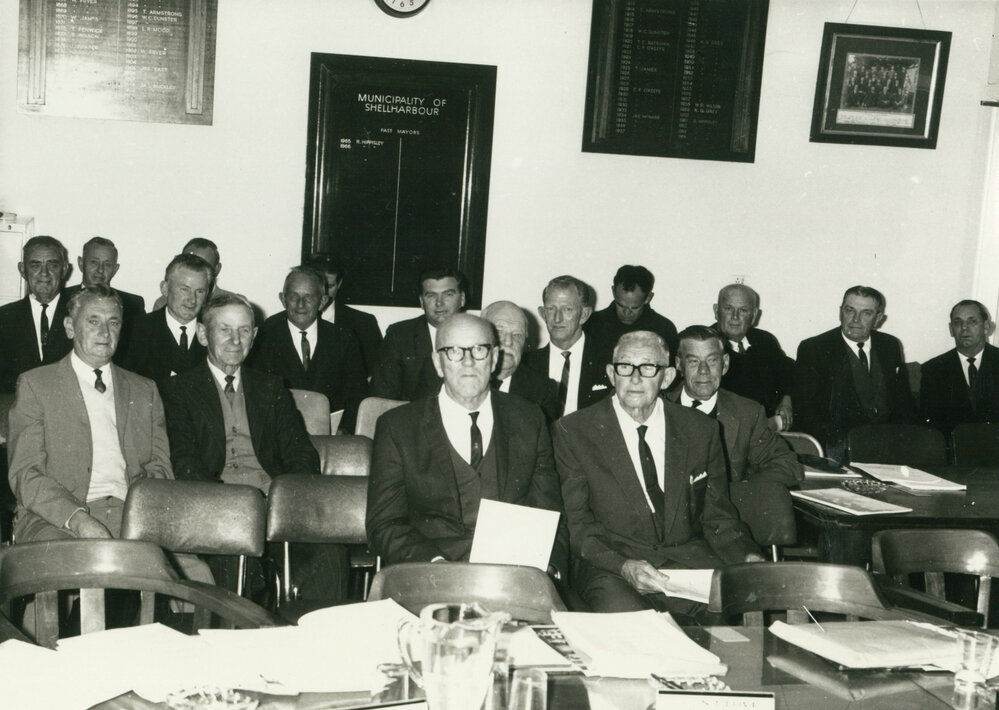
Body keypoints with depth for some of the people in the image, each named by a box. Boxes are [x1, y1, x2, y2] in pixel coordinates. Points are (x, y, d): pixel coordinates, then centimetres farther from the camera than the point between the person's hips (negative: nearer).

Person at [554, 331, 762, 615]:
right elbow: (574, 524, -1)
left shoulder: (701, 430, 11)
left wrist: (747, 557, -6)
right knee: (625, 612, -36)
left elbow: (718, 516, 15)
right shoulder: (573, 432, 2)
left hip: (689, 559, 4)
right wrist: (623, 566, -18)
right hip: (610, 568, -4)